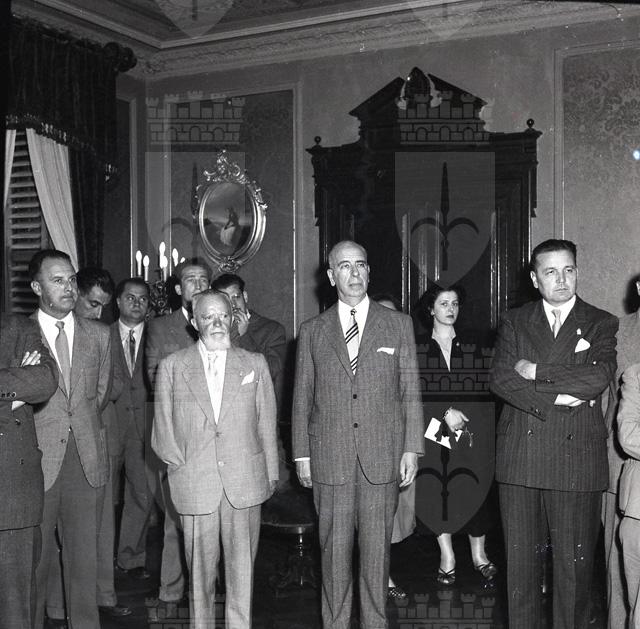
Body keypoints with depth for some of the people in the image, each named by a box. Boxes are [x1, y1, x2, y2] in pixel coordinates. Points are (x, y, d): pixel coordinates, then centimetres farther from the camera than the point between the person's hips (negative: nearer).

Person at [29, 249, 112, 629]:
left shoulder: (99, 335, 10)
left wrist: (79, 422, 7)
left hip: (87, 458, 3)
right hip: (38, 457, -3)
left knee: (84, 555, 10)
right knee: (35, 556, 3)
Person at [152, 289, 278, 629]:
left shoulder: (255, 364, 10)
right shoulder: (172, 366, 6)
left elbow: (266, 424, 11)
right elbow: (162, 429, 8)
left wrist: (270, 474, 8)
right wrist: (181, 464, -1)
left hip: (245, 485, 1)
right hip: (194, 485, -1)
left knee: (242, 569, 3)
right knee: (200, 569, 6)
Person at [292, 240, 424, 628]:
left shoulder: (398, 325, 6)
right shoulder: (312, 331, 8)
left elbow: (411, 392, 5)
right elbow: (302, 399, 8)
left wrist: (412, 449, -1)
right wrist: (302, 455, 4)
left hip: (382, 456, 0)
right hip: (330, 458, 1)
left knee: (377, 549, 5)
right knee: (334, 550, 6)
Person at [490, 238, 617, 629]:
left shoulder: (603, 324, 7)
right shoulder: (515, 322, 12)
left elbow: (599, 377, -11)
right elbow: (500, 379, -2)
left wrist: (536, 371, -8)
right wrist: (555, 398, -12)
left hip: (576, 456, -2)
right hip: (519, 458, 2)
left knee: (574, 563, 3)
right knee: (520, 560, 8)